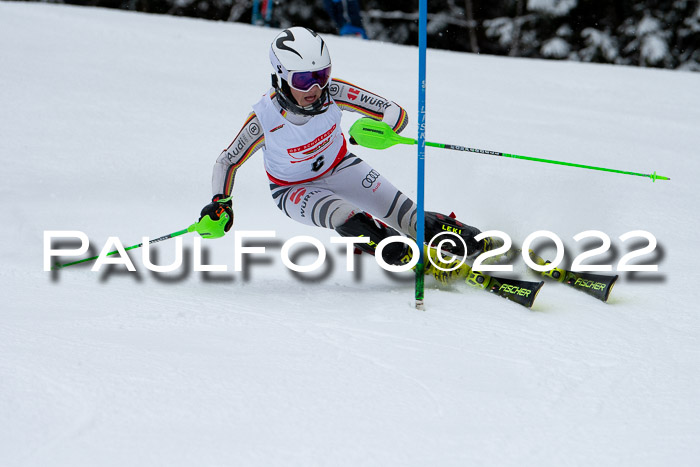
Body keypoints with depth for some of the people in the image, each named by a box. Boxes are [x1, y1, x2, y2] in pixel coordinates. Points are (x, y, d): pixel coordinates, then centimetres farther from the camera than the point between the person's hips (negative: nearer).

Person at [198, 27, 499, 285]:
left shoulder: (333, 92, -29)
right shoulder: (265, 118, -32)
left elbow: (395, 113, -24)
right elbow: (227, 161, -16)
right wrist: (220, 203, -32)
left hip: (339, 166, 2)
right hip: (294, 189, -2)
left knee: (406, 216, -10)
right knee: (348, 220, -31)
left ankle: (474, 242, 2)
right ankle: (423, 263, -24)